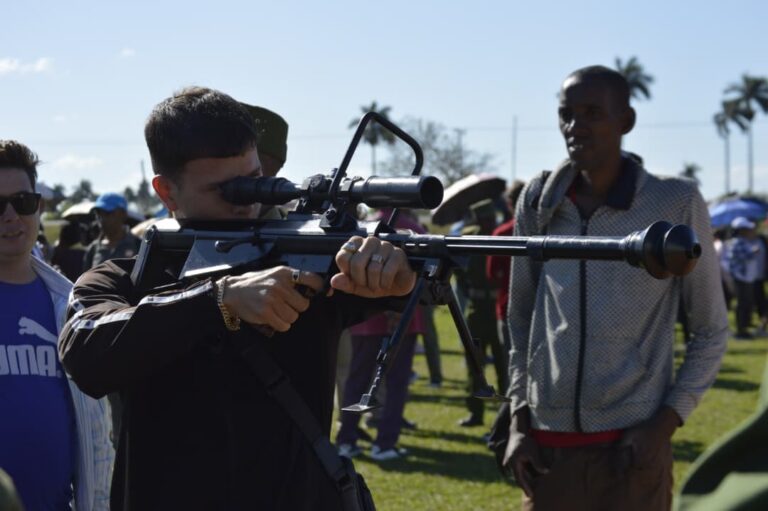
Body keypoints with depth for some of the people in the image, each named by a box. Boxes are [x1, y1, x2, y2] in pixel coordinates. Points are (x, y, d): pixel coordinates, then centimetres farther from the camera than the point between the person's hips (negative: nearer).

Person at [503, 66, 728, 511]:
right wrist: (519, 421, 5)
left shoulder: (676, 204, -3)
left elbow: (711, 331, 3)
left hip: (631, 444, -3)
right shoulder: (538, 203, 6)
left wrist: (665, 424, -7)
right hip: (547, 446, 3)